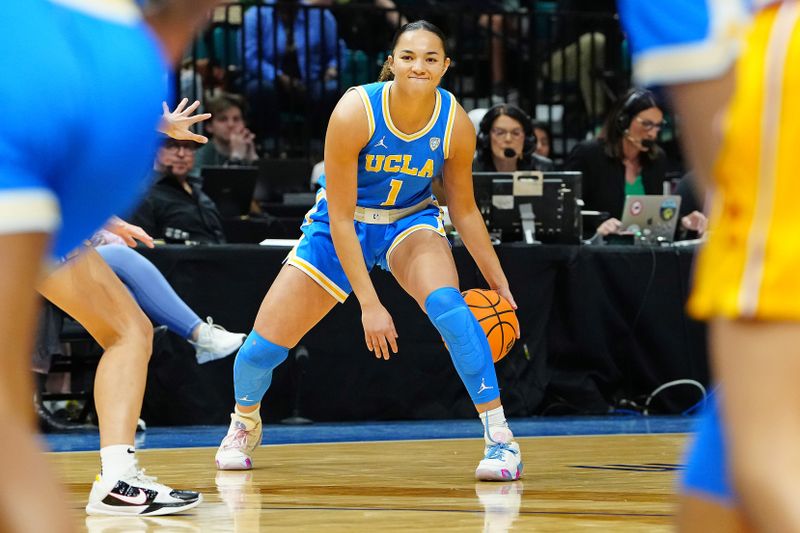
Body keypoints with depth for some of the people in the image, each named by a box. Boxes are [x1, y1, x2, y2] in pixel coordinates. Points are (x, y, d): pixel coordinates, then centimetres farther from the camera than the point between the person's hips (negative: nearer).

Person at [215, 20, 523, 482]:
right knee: (265, 345, -3)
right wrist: (369, 304, -28)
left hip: (411, 222, 1)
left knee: (448, 305, -32)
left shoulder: (455, 124, -20)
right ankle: (245, 424, 33)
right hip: (342, 228, -1)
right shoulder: (355, 113, -29)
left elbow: (464, 210, -3)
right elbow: (339, 218, -25)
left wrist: (498, 281, -4)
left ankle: (500, 438, -24)